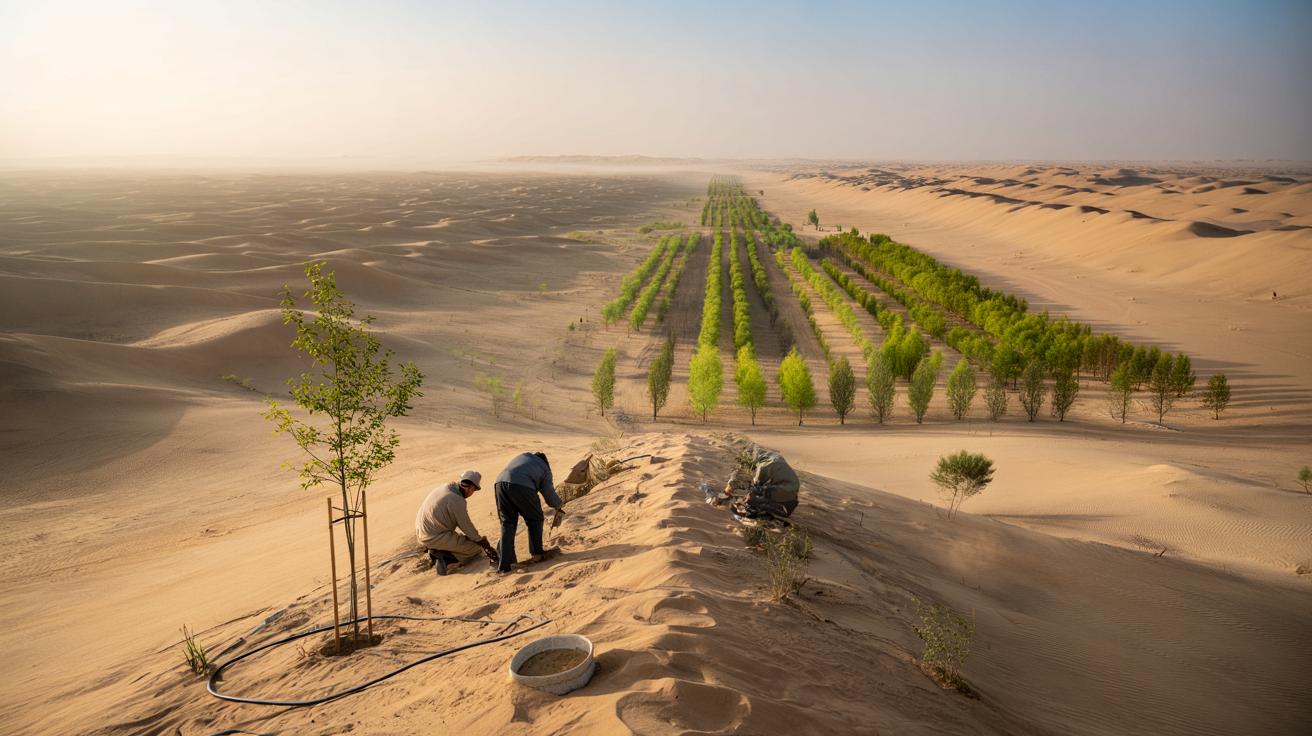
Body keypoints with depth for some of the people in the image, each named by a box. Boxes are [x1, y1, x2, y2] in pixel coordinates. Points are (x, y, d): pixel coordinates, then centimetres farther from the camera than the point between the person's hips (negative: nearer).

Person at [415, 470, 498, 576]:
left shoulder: (445, 488, 5)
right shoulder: (457, 501, -22)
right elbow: (467, 527, -13)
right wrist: (485, 544, 2)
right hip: (436, 538, -9)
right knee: (477, 548, -2)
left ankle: (436, 551, 9)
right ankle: (446, 560, -14)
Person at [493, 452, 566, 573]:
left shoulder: (523, 456, 34)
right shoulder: (545, 470, 22)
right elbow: (549, 494, 22)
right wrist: (558, 506, 43)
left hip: (500, 482, 5)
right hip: (521, 485, -4)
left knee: (507, 523, 12)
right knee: (535, 519, 18)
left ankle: (504, 564, 6)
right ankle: (537, 553, 24)